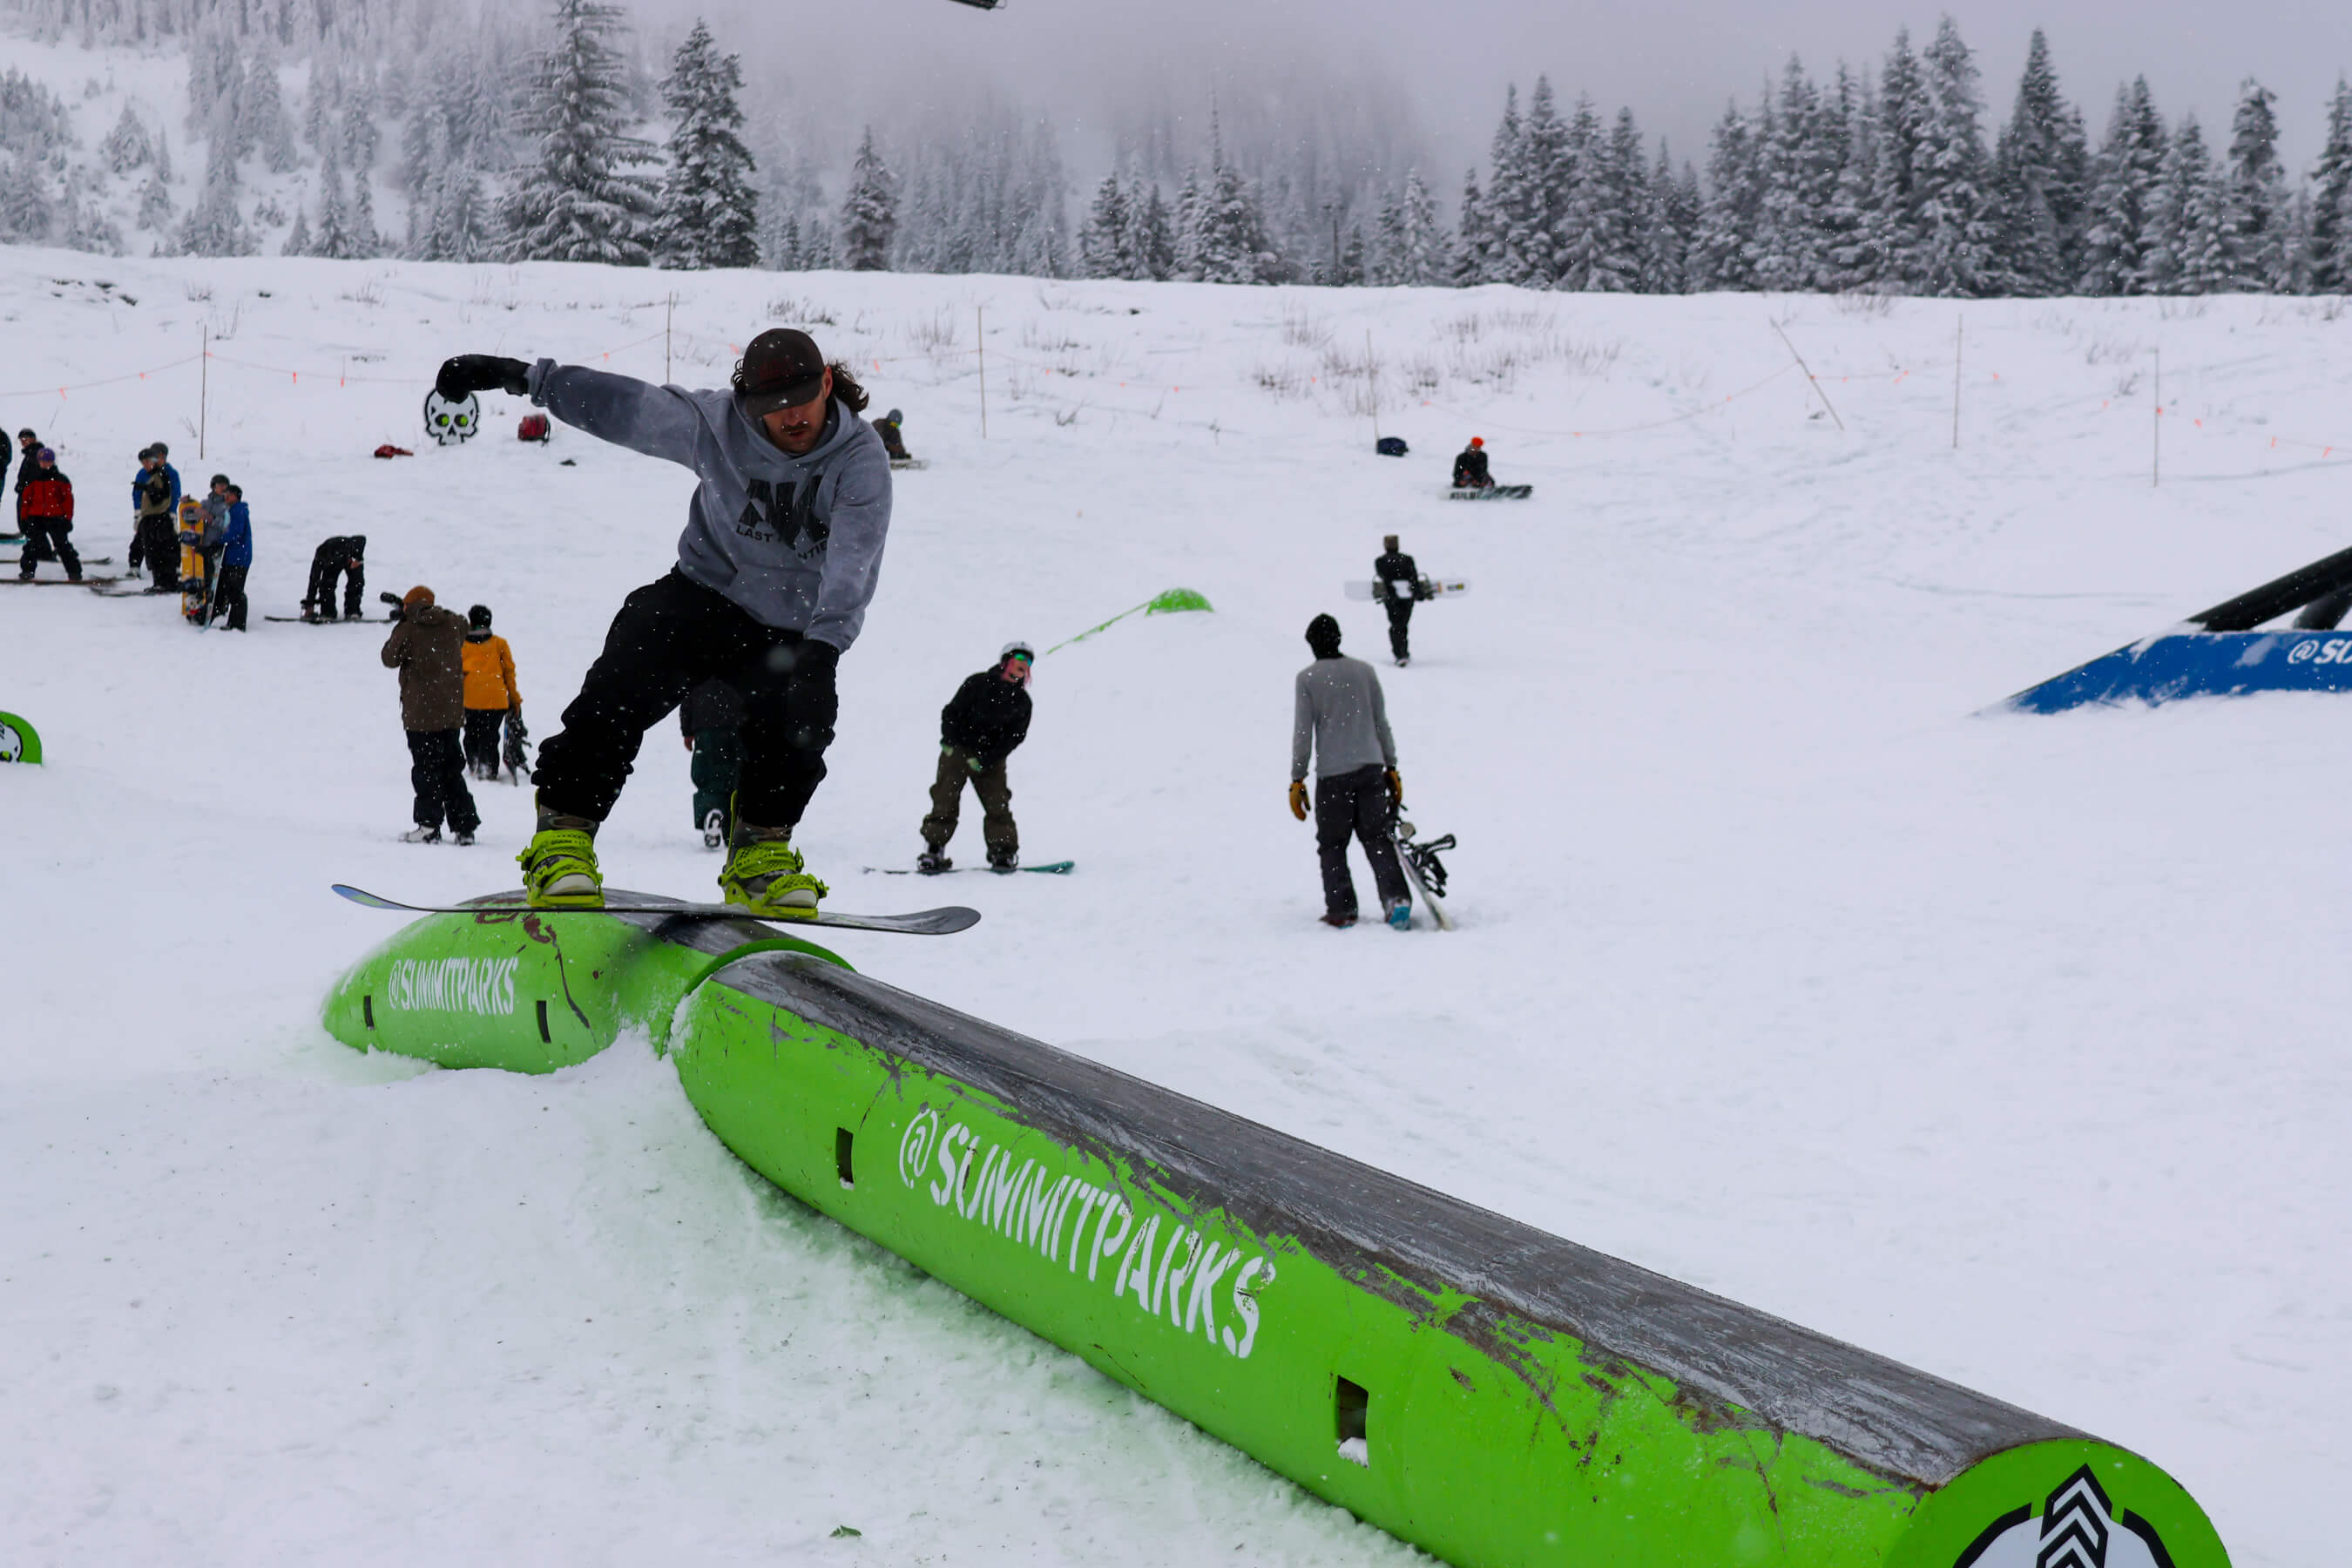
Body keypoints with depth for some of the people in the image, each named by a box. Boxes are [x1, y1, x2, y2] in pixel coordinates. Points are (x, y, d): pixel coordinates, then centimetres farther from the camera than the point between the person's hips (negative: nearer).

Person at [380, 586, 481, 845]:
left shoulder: (409, 630, -10)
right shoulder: (453, 624, 4)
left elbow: (390, 658, 0)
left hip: (421, 712, -5)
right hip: (451, 710, 5)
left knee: (426, 770, -1)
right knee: (452, 769, 12)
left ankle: (429, 826, -6)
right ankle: (465, 826, 10)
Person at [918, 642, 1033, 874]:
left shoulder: (1022, 701, 1)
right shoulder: (978, 683, -5)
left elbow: (1014, 737, -4)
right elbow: (951, 712, 0)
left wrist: (984, 759, -14)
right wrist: (950, 743, -9)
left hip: (991, 759, 2)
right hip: (957, 750, -2)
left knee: (998, 805, -4)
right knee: (945, 802, -6)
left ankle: (1003, 853, 5)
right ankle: (933, 851, -2)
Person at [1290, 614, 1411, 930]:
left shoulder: (1308, 678, -3)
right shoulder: (1364, 670, 8)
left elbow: (1303, 733, -4)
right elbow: (1382, 723, 11)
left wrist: (1297, 780, 0)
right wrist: (1391, 768, 18)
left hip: (1332, 774, -3)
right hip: (1371, 767, 3)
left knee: (1332, 844, 6)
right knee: (1378, 837, 6)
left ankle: (1341, 910, 3)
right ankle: (1396, 897, -11)